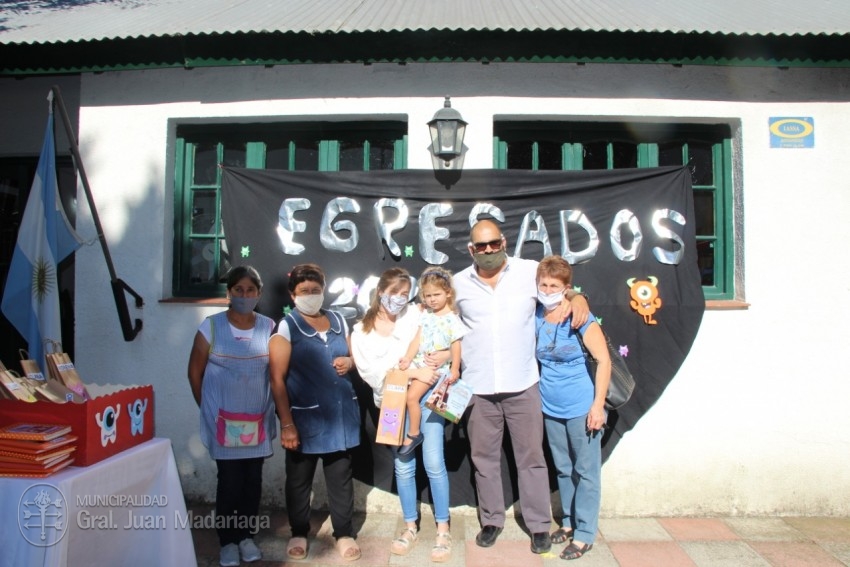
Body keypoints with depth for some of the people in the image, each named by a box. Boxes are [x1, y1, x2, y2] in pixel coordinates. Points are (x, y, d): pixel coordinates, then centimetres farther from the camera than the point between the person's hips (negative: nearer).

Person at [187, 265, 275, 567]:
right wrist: (208, 407, 4)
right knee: (229, 480, 3)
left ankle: (245, 535, 29)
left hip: (258, 419, 2)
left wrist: (275, 409, 4)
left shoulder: (269, 328, -1)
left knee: (253, 479, 9)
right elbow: (195, 372, 2)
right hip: (224, 418, -2)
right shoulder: (211, 326, -6)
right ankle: (228, 541, 22)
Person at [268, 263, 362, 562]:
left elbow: (351, 356, 22)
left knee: (341, 475, 10)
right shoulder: (286, 327, -7)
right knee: (299, 478, 12)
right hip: (305, 416, -3)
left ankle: (344, 533, 26)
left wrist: (349, 362, -3)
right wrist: (286, 423, -15)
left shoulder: (338, 321, 8)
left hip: (340, 412, 4)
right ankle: (299, 533, 32)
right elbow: (277, 379, -11)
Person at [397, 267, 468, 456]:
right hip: (418, 362, 7)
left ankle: (414, 434, 0)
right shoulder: (425, 315, 8)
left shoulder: (452, 319, -9)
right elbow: (417, 339, 5)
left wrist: (455, 370, -8)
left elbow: (456, 346, -8)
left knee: (412, 396, -16)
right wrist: (408, 359, -4)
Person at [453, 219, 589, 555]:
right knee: (484, 458, 14)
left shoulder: (531, 272, -2)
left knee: (531, 457, 10)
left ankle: (539, 525, 26)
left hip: (523, 386, -1)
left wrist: (578, 298, -15)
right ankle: (491, 520, 33)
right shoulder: (459, 283, 4)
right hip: (477, 388, 2)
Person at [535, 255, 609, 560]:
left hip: (581, 409, -5)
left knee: (586, 471, 6)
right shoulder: (537, 317, 0)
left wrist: (598, 405, -17)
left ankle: (584, 534, 18)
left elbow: (603, 361, -15)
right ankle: (569, 521, 34)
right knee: (563, 470, 18)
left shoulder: (580, 318, -15)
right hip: (551, 409, 6)